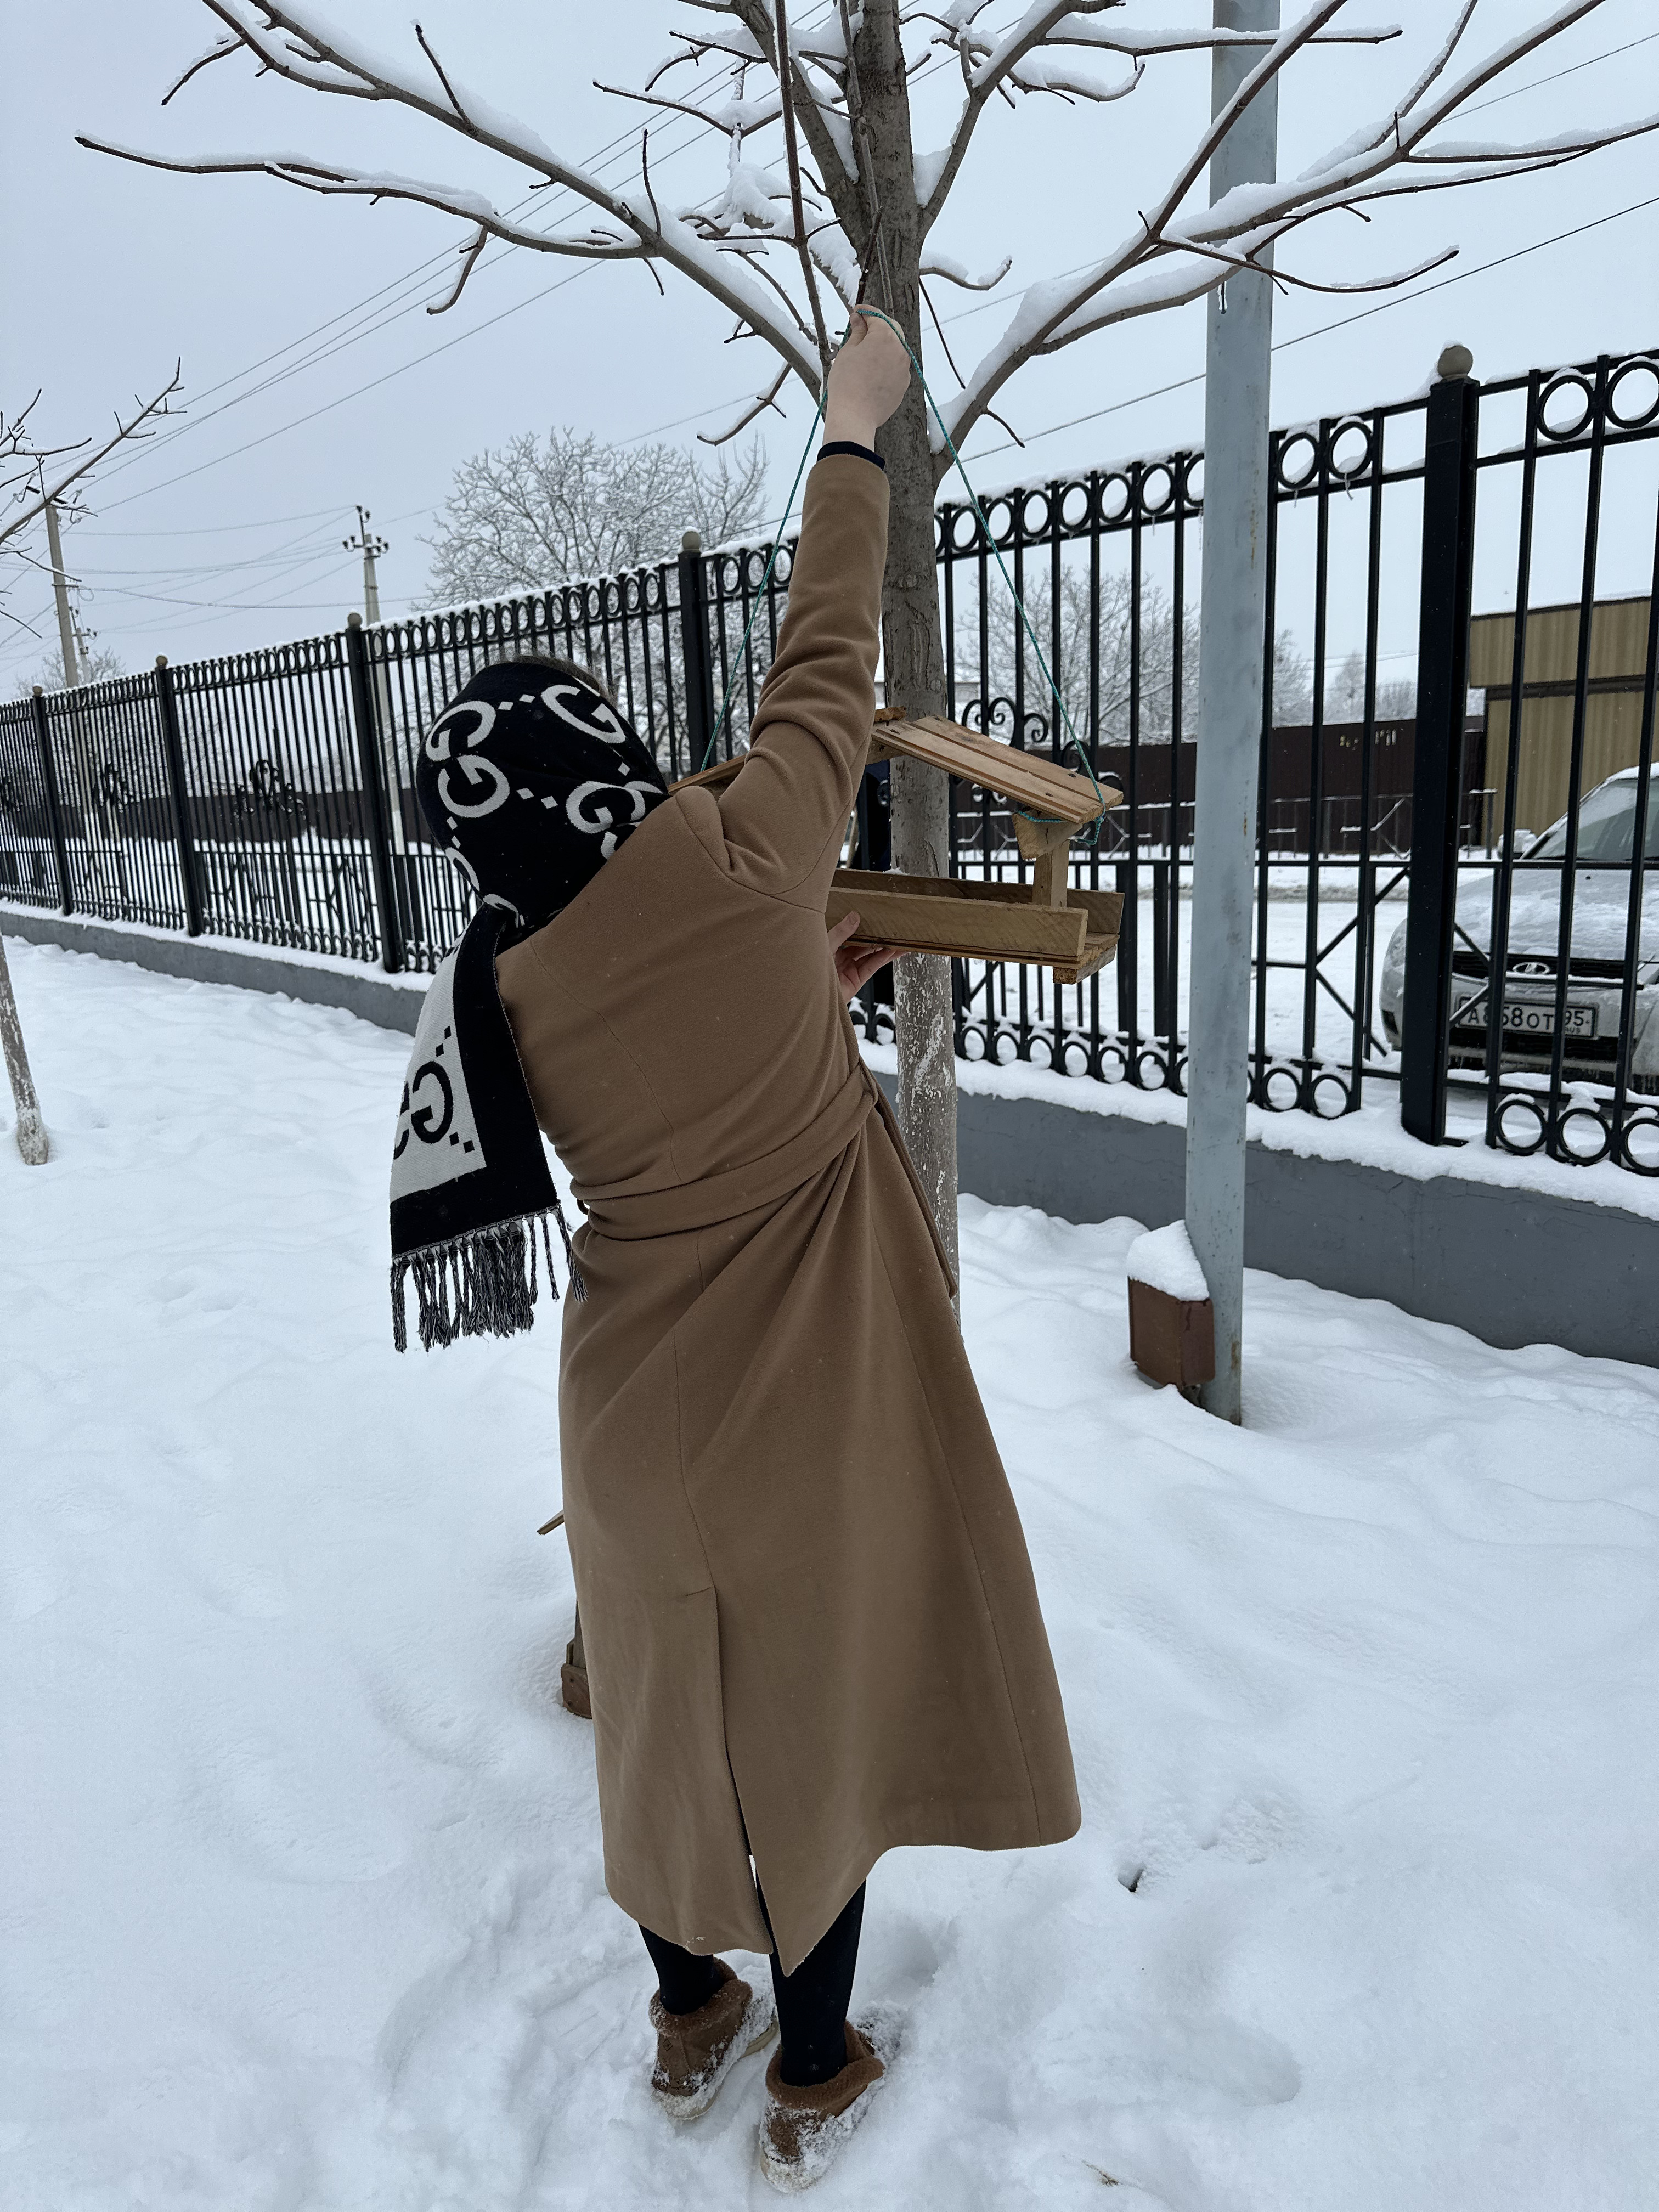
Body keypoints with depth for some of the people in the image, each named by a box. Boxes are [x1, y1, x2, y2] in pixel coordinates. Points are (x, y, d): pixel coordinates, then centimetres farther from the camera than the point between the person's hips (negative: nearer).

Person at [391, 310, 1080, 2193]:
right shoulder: (737, 861, -21)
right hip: (808, 1424, -4)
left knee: (670, 1708, 23)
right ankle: (814, 2077, 38)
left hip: (636, 1425, 4)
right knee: (821, 1716, 17)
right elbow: (824, 667, -5)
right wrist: (853, 431, 7)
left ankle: (691, 2020, 47)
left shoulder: (503, 998, -8)